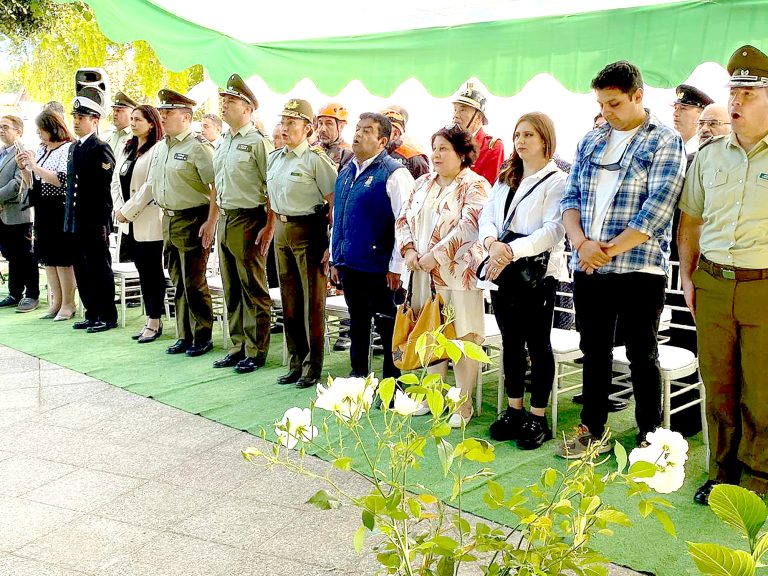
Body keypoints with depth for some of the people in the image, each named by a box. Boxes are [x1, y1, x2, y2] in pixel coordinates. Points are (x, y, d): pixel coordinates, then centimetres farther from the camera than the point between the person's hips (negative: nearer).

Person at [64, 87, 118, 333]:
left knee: (100, 269, 0)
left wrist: (102, 219, -15)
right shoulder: (74, 147, 15)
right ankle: (92, 314, 22)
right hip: (76, 220, 8)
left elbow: (104, 187, -14)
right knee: (82, 271, 12)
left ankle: (107, 317, 9)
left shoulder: (101, 149, -11)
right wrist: (69, 216, 15)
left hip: (95, 222, -8)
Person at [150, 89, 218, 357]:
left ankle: (202, 337, 11)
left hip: (193, 221, -8)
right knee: (178, 282, 13)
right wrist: (165, 214, 16)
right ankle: (184, 336, 23)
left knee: (194, 282, -2)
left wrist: (210, 223, -22)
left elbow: (217, 187, -18)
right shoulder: (160, 148, 14)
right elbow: (153, 184, 22)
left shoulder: (198, 147, -12)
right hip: (169, 221, 8)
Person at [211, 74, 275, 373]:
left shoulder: (258, 142, -9)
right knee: (231, 289, 13)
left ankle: (256, 352, 9)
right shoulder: (223, 143, 15)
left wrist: (269, 227, -18)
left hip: (248, 221, -8)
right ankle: (238, 348, 24)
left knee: (254, 290, 0)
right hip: (225, 220, 8)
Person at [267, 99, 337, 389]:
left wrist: (332, 245, -17)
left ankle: (313, 367, 10)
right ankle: (296, 363, 24)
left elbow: (334, 204, -14)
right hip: (282, 230, 7)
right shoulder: (274, 158, 12)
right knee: (289, 299, 12)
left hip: (308, 229, -7)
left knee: (312, 299, 0)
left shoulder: (316, 159, -11)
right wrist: (271, 227, 13)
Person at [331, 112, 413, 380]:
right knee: (357, 324, 17)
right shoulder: (346, 172, 13)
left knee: (387, 326, 3)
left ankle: (392, 382, 15)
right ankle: (358, 376, 29)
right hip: (348, 264, 7)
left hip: (378, 267, -7)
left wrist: (396, 267, -16)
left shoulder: (393, 174, -10)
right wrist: (335, 259, 16)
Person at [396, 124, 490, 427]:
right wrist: (409, 250, -6)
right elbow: (404, 218, 12)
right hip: (424, 275, 6)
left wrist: (434, 256, -21)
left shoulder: (475, 186, -7)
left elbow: (469, 227, -19)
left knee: (461, 338, -1)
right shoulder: (423, 183, 14)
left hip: (458, 274, -6)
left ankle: (464, 404, 9)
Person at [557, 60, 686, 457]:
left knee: (642, 356, 6)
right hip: (587, 268, 5)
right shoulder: (591, 141, 12)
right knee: (594, 352, 14)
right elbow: (571, 197, 9)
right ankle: (592, 430, 26)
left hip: (639, 269, -5)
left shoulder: (665, 142, -4)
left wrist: (609, 250, -17)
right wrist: (581, 243, -10)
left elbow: (657, 210, -14)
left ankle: (649, 437, 19)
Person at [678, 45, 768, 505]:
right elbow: (691, 220, 19)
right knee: (718, 388, 10)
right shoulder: (709, 155, 11)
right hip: (711, 285, 4)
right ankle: (723, 472, 24)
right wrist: (688, 275, 12)